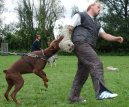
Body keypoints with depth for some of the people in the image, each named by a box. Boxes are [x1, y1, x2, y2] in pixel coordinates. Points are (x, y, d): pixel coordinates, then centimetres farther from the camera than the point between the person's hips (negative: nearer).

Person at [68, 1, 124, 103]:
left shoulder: (96, 24, 30)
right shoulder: (80, 15, 8)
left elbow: (104, 35, 18)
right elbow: (69, 29, 2)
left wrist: (116, 38, 1)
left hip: (89, 47, 9)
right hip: (81, 44, -9)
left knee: (82, 73, 8)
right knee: (96, 64, -24)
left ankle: (73, 97, 16)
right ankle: (101, 92, -37)